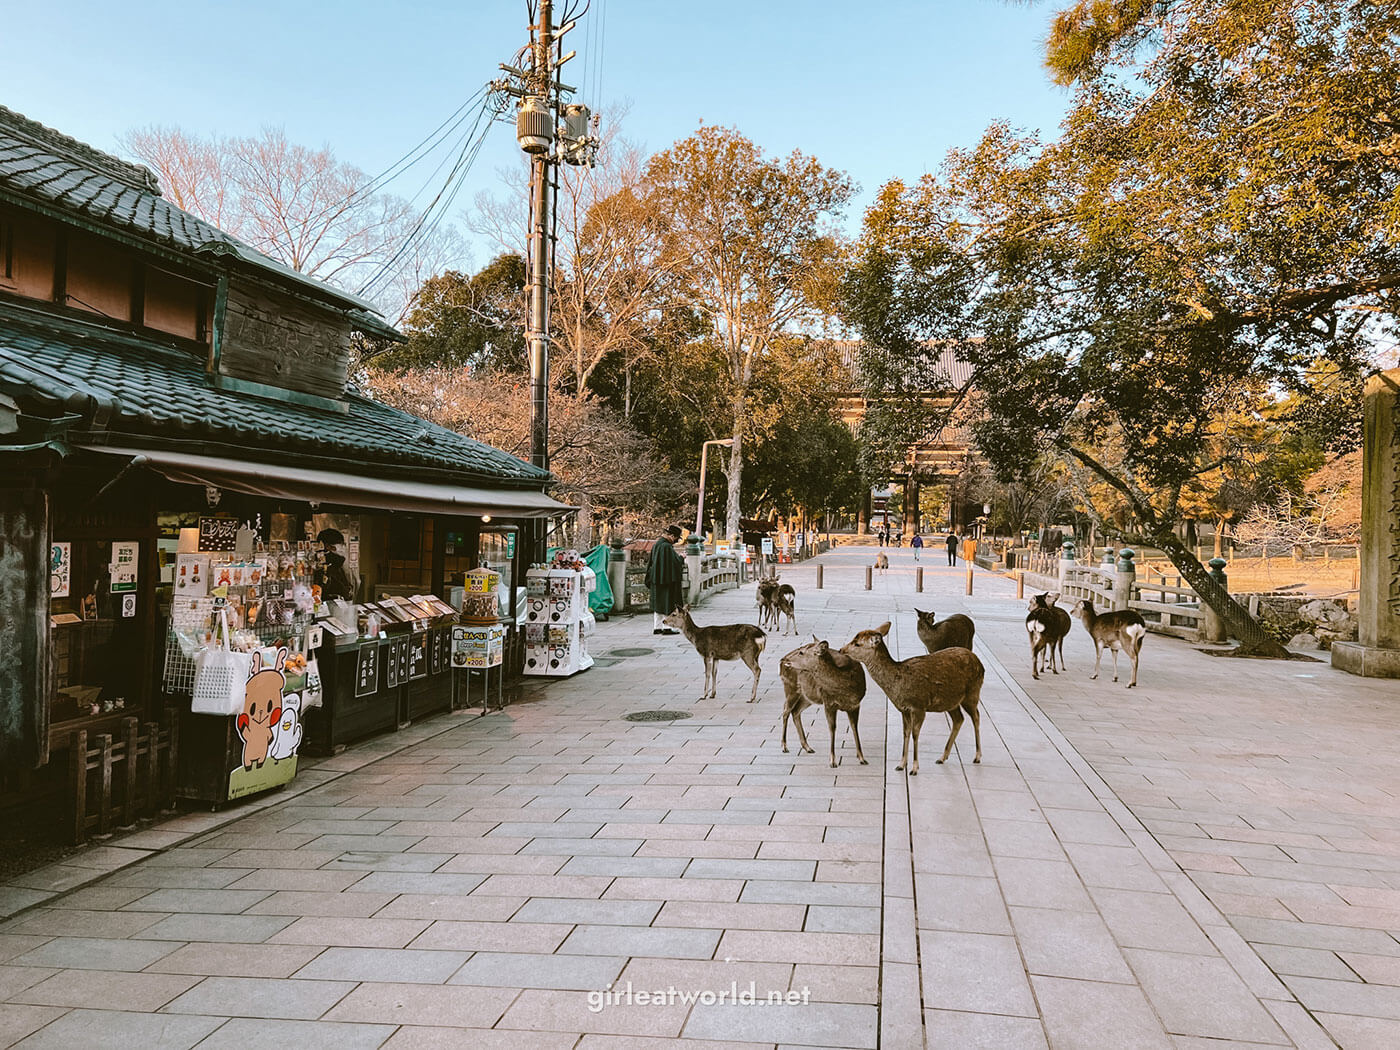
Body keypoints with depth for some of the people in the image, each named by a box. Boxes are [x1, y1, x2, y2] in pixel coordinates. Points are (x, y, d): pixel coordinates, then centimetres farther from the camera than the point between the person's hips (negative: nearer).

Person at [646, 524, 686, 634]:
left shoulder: (655, 545, 9)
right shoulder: (667, 547, -18)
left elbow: (650, 562, 16)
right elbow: (676, 562, -17)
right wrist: (682, 557, 2)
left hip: (656, 580, 8)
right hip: (667, 579, -8)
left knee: (658, 604, 12)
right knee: (668, 603, -2)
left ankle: (657, 627, 15)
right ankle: (667, 627, -2)